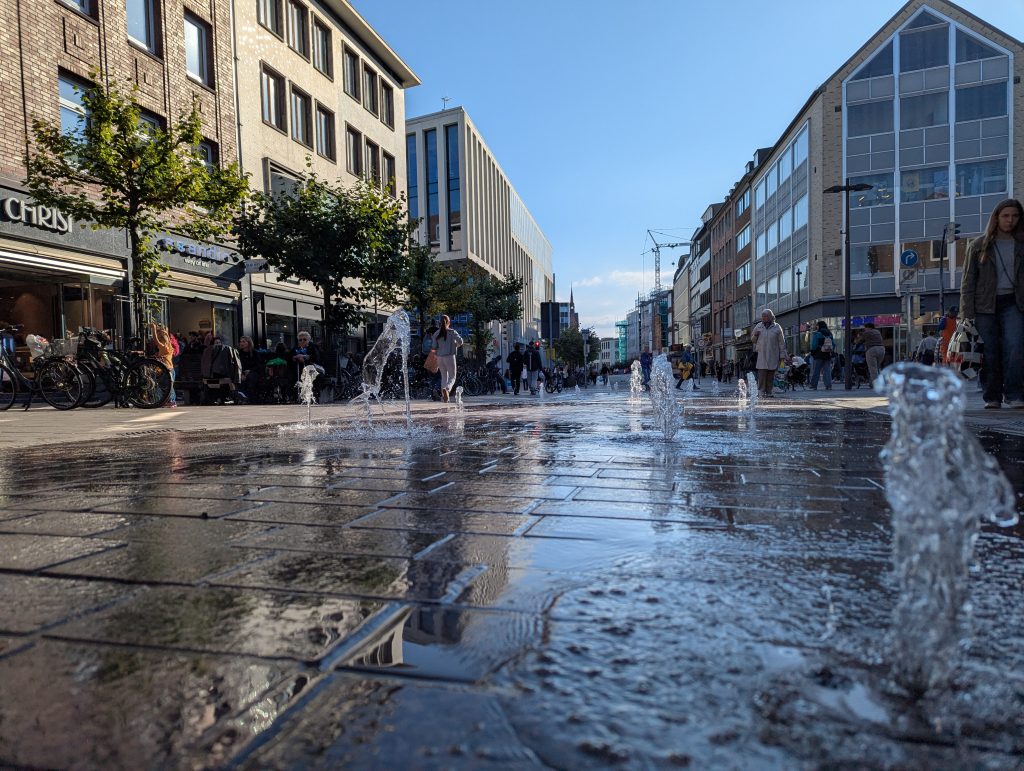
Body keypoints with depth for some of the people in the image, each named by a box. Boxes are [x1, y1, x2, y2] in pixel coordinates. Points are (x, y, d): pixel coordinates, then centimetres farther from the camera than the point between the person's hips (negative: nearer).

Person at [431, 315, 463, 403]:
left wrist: (434, 350, 22)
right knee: (452, 377, 4)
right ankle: (446, 389, -26)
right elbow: (460, 341, -13)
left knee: (444, 376, 16)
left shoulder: (436, 334, 4)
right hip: (449, 356, -3)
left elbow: (434, 347, 0)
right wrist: (455, 346, 7)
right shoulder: (452, 332, -4)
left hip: (440, 357, 3)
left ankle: (443, 396, 13)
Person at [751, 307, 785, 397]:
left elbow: (781, 342, 6)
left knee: (771, 374, 1)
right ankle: (762, 391, -6)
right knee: (762, 373, -10)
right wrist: (755, 335, -4)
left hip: (773, 356, -1)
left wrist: (782, 355, 1)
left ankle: (769, 391, 7)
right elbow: (752, 340, 19)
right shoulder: (758, 326, 10)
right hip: (761, 355, 1)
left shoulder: (777, 327, 5)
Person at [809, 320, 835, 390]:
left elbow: (814, 345, -11)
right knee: (827, 371, 6)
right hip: (828, 355, 5)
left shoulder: (817, 334, -8)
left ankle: (814, 386, 3)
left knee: (816, 371, 1)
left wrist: (812, 352, 0)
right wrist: (832, 353, 15)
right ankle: (829, 386, -1)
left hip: (819, 355, -5)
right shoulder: (830, 334, 10)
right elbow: (833, 344, 11)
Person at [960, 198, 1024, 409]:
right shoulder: (979, 245, 7)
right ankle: (993, 397, 8)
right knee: (990, 353, 0)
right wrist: (968, 312, -4)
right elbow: (968, 281, 4)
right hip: (985, 306, -1)